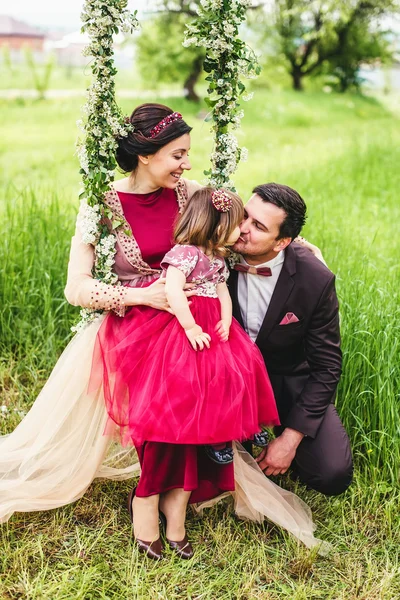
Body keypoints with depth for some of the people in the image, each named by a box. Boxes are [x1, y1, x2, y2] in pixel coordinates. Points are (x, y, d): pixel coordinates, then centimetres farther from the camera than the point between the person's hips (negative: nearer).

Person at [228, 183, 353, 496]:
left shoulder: (316, 279, -22)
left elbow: (326, 366, -14)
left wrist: (290, 439, -17)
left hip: (290, 383, -1)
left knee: (333, 474, -18)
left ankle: (280, 434, 13)